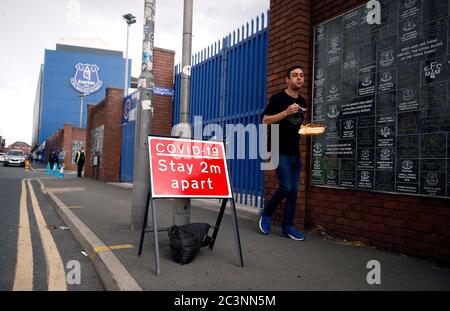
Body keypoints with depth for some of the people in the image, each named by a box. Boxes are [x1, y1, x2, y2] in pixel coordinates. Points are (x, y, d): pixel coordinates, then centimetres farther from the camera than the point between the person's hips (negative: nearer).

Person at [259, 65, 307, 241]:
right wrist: (286, 112, -20)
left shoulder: (302, 102, 16)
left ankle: (288, 227, 11)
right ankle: (266, 215, 10)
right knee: (286, 187, -13)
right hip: (280, 151, -7)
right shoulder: (278, 98, -4)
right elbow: (265, 121, -11)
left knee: (293, 190, 4)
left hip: (295, 152, 7)